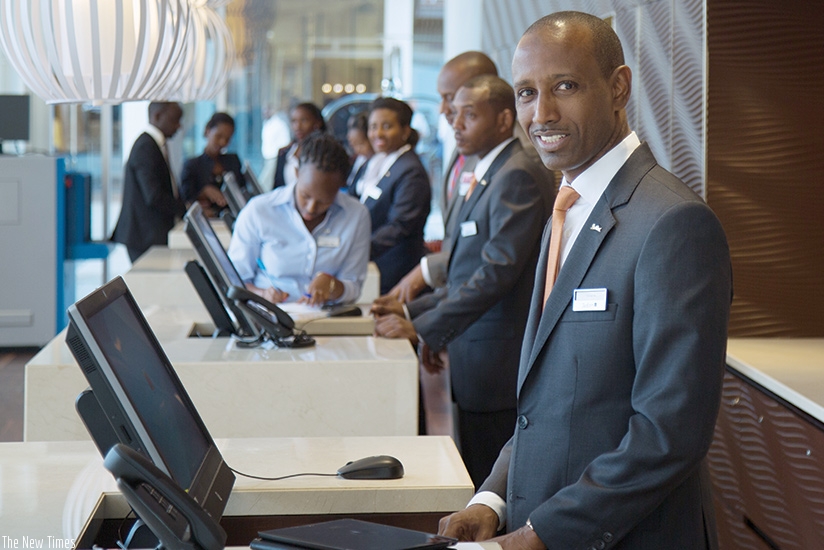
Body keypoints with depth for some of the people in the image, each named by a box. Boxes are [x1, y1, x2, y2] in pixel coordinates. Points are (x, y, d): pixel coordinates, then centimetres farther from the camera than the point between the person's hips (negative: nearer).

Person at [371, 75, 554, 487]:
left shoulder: (519, 175, -14)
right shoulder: (486, 175, 18)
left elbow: (497, 270, -21)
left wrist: (423, 329, -19)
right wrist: (412, 309, 15)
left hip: (498, 358, -10)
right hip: (474, 357, 10)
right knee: (477, 480, 11)